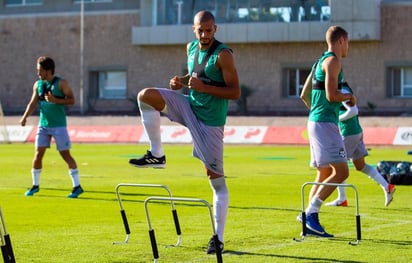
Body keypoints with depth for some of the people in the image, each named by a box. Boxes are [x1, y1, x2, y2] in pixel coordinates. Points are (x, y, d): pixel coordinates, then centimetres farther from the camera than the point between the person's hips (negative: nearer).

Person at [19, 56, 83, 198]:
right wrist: (25, 117, -5)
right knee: (38, 154, 2)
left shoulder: (61, 83, -8)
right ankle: (35, 185, 16)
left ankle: (77, 186, -1)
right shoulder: (38, 84, 7)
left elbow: (71, 100, -10)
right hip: (43, 125, 5)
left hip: (59, 125, -5)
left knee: (65, 154, -5)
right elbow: (33, 103, 9)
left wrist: (55, 100, -23)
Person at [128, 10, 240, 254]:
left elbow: (235, 92, -18)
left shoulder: (223, 55, -16)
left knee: (216, 177, -4)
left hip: (211, 119, -6)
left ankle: (219, 238, 2)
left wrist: (203, 87, -26)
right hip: (190, 106, 6)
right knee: (146, 96, -12)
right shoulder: (191, 48, 5)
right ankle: (157, 155, -2)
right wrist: (183, 81, 1)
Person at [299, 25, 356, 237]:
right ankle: (310, 212, -17)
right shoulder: (333, 61, -10)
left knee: (324, 175, 12)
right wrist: (349, 97, -2)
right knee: (341, 172, -12)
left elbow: (304, 95, 23)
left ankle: (311, 223, 9)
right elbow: (332, 95, -20)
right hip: (325, 123, -10)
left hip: (315, 122, 10)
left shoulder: (320, 62, 20)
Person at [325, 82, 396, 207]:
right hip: (357, 132, 10)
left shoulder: (343, 92, -17)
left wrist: (336, 119, -18)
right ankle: (387, 186, 8)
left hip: (349, 134, -10)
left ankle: (341, 199, 9)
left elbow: (353, 111, -28)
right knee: (360, 166, 14)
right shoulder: (343, 91, 13)